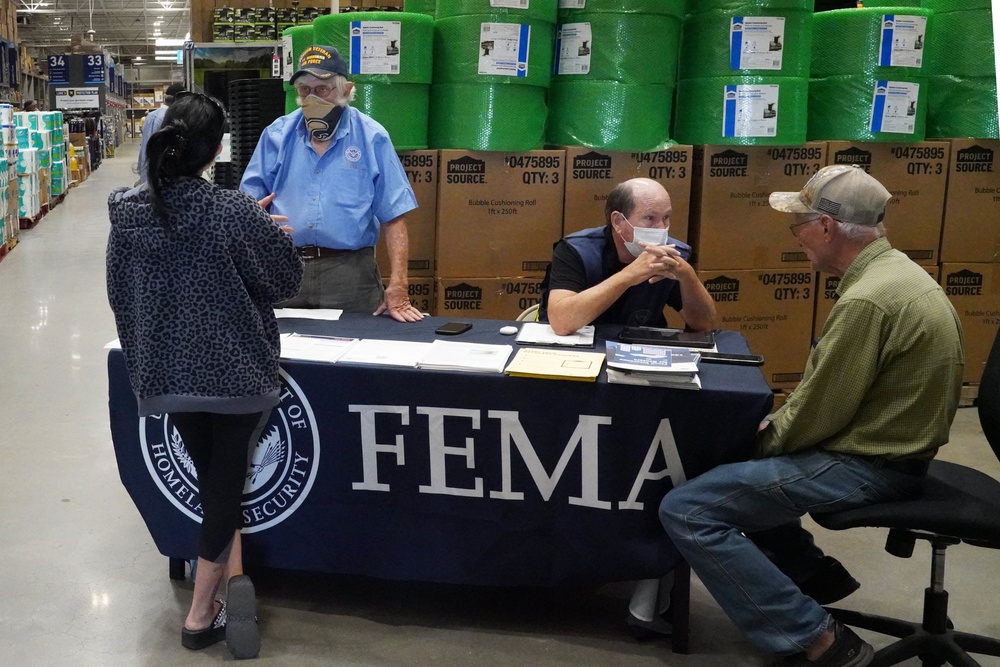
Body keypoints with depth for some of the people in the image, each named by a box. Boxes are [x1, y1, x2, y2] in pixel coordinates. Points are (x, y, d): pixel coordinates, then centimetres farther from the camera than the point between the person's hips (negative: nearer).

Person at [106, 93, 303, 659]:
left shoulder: (127, 211, -6)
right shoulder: (234, 214, -20)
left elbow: (120, 293, 6)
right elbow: (286, 277, -7)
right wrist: (268, 234, 11)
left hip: (166, 372, 4)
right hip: (234, 368, -4)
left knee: (211, 476, 23)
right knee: (226, 480, 10)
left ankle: (234, 578, 24)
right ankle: (202, 613, 16)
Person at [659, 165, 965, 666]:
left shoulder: (868, 299, -25)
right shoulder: (893, 270, 7)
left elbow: (816, 416, -21)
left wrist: (762, 438, -2)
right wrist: (771, 426, 9)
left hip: (865, 464, -11)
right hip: (878, 444, 11)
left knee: (685, 510, -16)